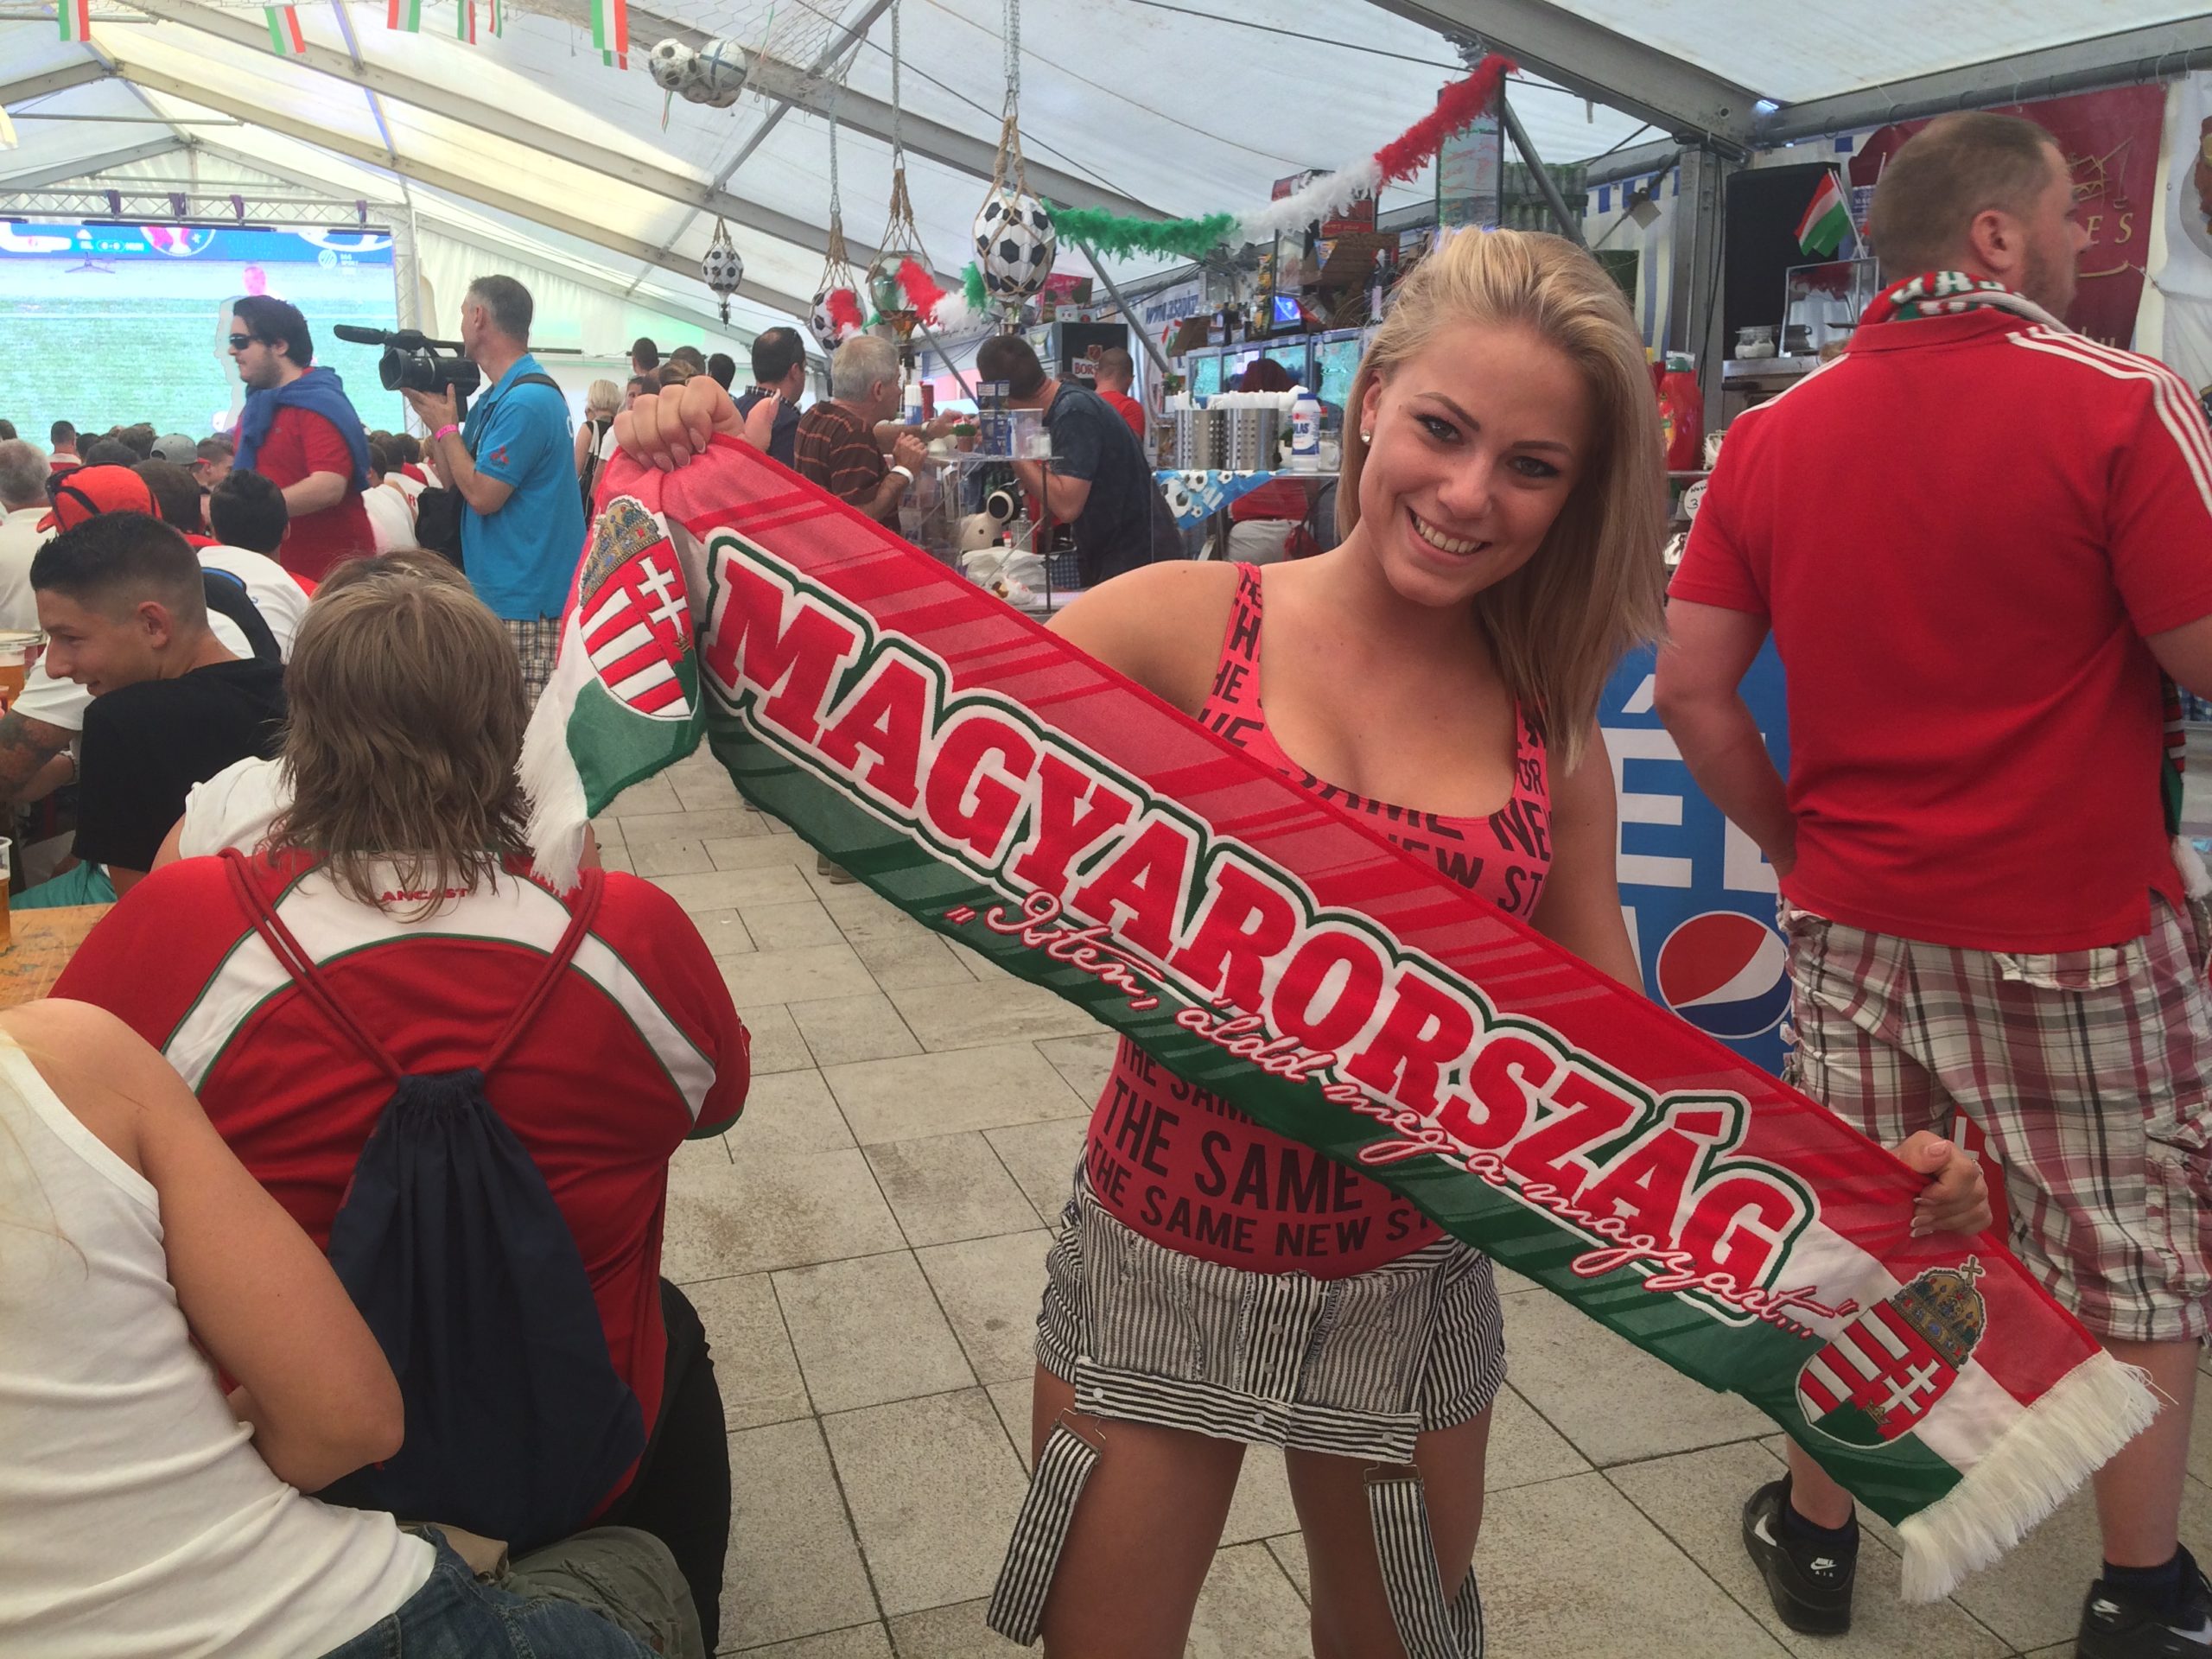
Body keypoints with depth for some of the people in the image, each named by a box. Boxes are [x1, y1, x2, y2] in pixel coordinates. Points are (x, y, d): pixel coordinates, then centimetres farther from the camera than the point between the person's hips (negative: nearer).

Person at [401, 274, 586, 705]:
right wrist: (435, 417, 6)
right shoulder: (495, 397, 14)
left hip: (524, 598, -10)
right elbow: (453, 480, 16)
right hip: (500, 588, 10)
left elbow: (482, 495, -18)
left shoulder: (525, 401, -18)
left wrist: (445, 426, -6)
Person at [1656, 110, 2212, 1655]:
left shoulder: (1770, 434, 1)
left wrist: (1793, 840, 10)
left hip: (1851, 916, 4)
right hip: (2074, 929, -4)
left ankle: (1816, 1532, 33)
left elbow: (1691, 690, -1)